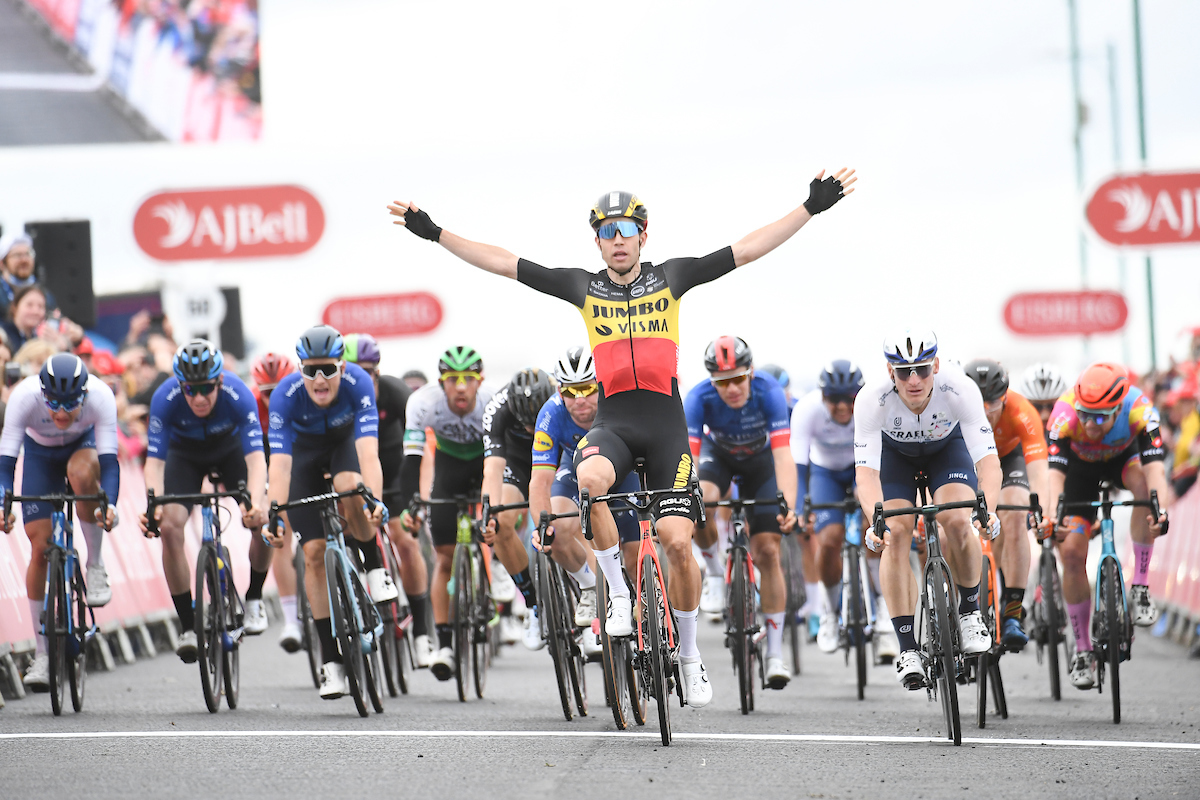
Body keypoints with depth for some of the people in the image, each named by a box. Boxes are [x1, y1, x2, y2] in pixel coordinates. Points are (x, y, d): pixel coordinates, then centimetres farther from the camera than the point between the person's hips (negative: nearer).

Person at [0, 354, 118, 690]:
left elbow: (109, 460, -38)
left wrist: (110, 505, -54)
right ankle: (42, 653, -1)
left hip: (84, 445, -1)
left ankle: (96, 566, -18)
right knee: (40, 547, -10)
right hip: (40, 453, 1)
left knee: (82, 473, -39)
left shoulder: (100, 396, -36)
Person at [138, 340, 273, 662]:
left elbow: (255, 457, -41)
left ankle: (254, 598, 7)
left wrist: (256, 503, -59)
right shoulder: (165, 399, -34)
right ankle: (188, 628, -13)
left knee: (262, 520, -22)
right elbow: (154, 461, -33)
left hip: (230, 448, 0)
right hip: (185, 453, 0)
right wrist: (153, 506, -51)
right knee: (170, 526, -22)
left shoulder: (238, 396, -36)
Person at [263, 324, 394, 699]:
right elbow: (279, 463, -39)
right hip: (304, 452, 0)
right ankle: (331, 661, -5)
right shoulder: (285, 395, -33)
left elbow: (368, 451, -42)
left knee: (349, 487, -36)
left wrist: (375, 502, -58)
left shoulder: (358, 383, -34)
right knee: (314, 552, -10)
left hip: (344, 442, 0)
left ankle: (375, 568, -10)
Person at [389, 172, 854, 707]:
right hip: (613, 422, 0)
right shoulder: (585, 288, 9)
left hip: (666, 423, 0)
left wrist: (812, 208, -3)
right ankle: (617, 591, -16)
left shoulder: (670, 278, 7)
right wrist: (434, 234, 2)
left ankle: (689, 655, 11)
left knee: (677, 541, -10)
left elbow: (749, 250, 4)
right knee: (589, 480, -35)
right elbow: (502, 263, 7)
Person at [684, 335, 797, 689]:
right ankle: (713, 571, -3)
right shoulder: (700, 397, -33)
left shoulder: (769, 392, -35)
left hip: (760, 459, 0)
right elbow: (687, 457, -38)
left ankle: (775, 653, -2)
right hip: (719, 454, 1)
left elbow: (783, 454, -41)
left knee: (767, 552, -8)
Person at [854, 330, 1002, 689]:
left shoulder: (960, 389, -37)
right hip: (895, 453, 0)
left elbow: (988, 459, -40)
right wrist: (876, 520, -57)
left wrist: (987, 509, -57)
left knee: (956, 521, -25)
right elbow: (865, 470, -39)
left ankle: (970, 612, 0)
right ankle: (907, 649, -11)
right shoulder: (872, 400, -36)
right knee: (896, 536, -19)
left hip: (948, 447, 0)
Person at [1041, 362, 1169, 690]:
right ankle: (1083, 650, 4)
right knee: (1072, 552, -12)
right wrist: (1052, 518, -63)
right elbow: (1055, 472, -45)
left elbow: (1154, 466, -47)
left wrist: (1160, 511, -65)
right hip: (1081, 466, 0)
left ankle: (1140, 586, -22)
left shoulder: (1139, 409, -38)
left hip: (1124, 455, 0)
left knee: (1146, 482, -35)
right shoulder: (1066, 414, -38)